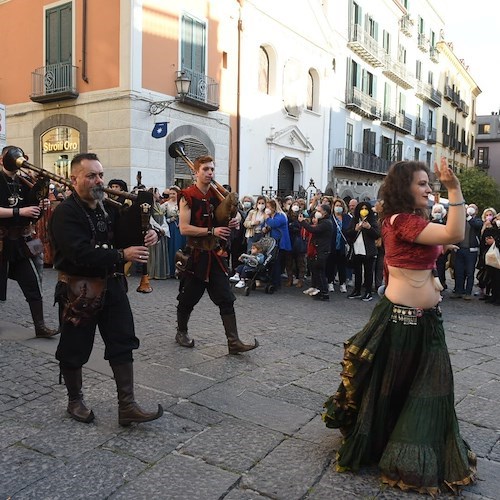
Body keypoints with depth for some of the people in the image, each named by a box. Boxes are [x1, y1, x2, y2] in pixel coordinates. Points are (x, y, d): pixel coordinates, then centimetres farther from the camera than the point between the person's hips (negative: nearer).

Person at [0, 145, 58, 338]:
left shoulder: (24, 183, 9)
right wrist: (19, 211, -24)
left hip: (21, 242, 4)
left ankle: (40, 326, 5)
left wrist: (39, 208, -6)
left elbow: (31, 216, 13)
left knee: (33, 282, 0)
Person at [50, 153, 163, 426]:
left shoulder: (108, 208, 8)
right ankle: (75, 401, 31)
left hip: (111, 284, 6)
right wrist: (122, 255, -31)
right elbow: (80, 253, -26)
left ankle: (127, 406, 12)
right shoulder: (65, 213, -14)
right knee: (75, 349, 9)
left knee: (123, 344, 5)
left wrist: (146, 236, -7)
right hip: (78, 290, -6)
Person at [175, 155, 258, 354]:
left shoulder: (217, 195, 7)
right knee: (188, 298, 10)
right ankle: (181, 333, 33)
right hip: (196, 255, -5)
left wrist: (232, 222, -3)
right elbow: (184, 228, -18)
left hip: (216, 254, 5)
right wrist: (211, 231, -23)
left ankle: (233, 342, 3)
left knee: (226, 299, 0)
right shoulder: (188, 196, -10)